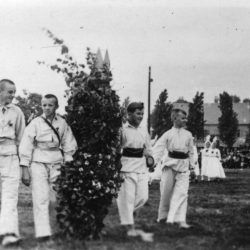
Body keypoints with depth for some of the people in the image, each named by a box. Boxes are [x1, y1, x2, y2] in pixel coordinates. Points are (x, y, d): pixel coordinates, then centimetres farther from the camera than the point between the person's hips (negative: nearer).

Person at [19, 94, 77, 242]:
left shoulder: (62, 123, 5)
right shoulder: (35, 123, -3)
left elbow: (69, 145, 14)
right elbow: (25, 146, -3)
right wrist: (25, 170, -7)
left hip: (56, 164, 2)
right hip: (38, 163, -2)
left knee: (57, 199, 0)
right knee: (40, 198, -10)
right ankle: (43, 233, -12)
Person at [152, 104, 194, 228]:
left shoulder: (188, 135, 10)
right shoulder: (168, 134, 1)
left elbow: (191, 151, 19)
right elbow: (158, 148, -6)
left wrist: (191, 165, 16)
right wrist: (152, 161, -19)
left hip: (183, 166, 2)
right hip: (170, 164, -2)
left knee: (181, 193, -8)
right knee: (166, 191, 5)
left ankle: (180, 220, -9)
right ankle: (163, 216, 25)